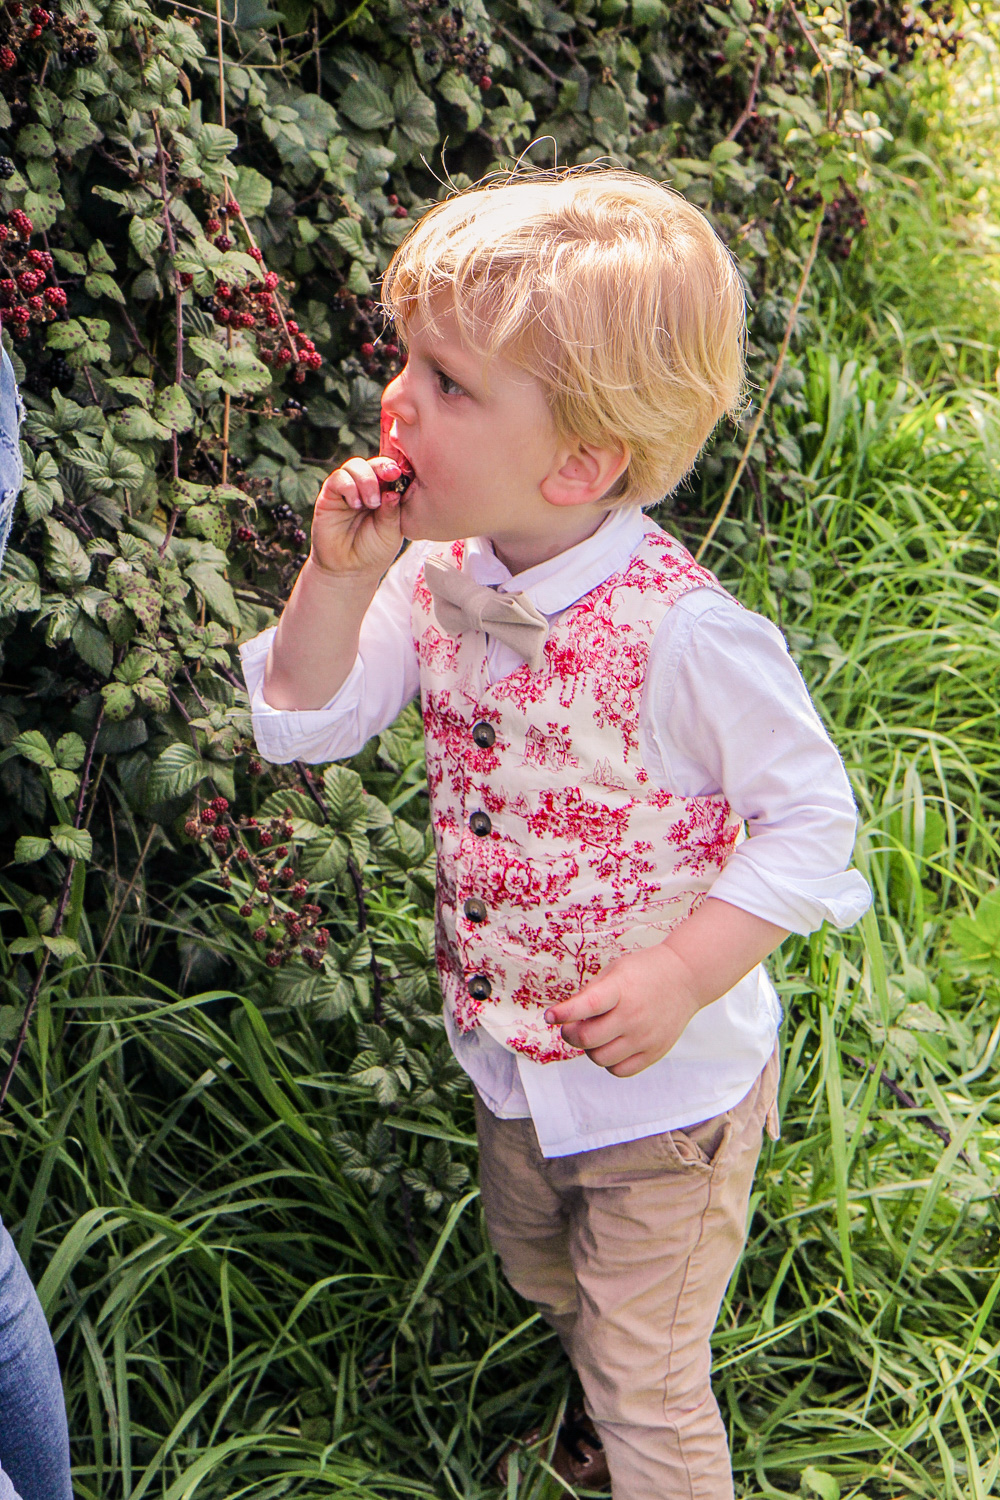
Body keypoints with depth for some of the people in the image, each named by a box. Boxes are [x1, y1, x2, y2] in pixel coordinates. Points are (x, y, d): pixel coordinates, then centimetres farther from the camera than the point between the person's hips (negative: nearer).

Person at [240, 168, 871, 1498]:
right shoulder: (438, 579, -11)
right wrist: (340, 577, -20)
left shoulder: (682, 633, -31)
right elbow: (305, 723, -4)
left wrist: (682, 976, -28)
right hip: (513, 1057, 7)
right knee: (541, 1279, 33)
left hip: (666, 1081, -7)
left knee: (646, 1384, 11)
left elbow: (810, 815, -21)